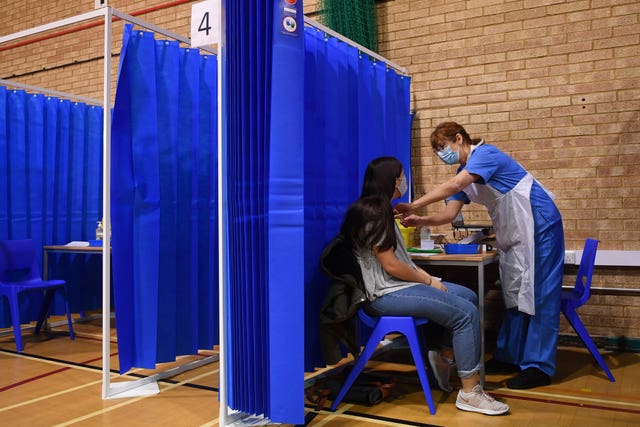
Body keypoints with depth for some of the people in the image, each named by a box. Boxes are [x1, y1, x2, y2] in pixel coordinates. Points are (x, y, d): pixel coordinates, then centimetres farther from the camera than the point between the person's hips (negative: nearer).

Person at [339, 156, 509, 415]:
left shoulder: (380, 209, 17)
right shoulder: (372, 212, -16)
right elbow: (390, 265, -19)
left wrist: (427, 277, 5)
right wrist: (428, 282, -8)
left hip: (397, 285, 11)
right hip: (385, 294, -11)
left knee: (468, 297, 9)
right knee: (466, 313, -16)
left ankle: (446, 355, 16)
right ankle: (469, 392, -9)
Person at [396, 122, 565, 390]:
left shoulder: (485, 154, -17)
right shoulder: (464, 173, 11)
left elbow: (454, 185, -34)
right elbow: (449, 214, 0)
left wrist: (414, 206, -33)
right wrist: (420, 221, -17)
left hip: (539, 225, -10)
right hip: (513, 234, 10)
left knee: (537, 293, -6)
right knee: (513, 294, 13)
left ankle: (539, 367, 0)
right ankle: (509, 357, 23)